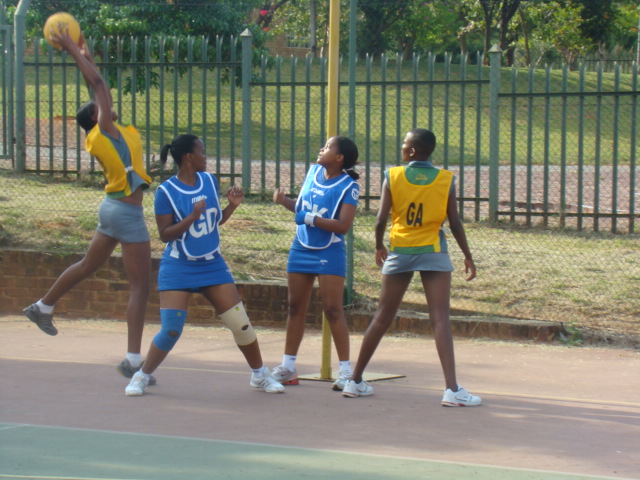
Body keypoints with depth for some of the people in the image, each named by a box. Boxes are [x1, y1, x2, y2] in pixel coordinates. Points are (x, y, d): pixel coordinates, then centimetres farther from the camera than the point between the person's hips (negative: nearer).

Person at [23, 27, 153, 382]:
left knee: (87, 265, 27)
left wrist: (84, 55, 24)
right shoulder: (104, 130, -13)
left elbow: (97, 89, 19)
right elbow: (98, 84, -13)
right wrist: (74, 51, -5)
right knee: (140, 287, -7)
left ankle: (43, 307, 43)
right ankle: (133, 360, -8)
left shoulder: (103, 136, 8)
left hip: (114, 207, 9)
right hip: (127, 212, -9)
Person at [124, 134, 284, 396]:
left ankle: (260, 375, 18)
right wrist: (192, 217, -25)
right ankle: (142, 376, 10)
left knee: (240, 322, 1)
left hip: (212, 265, 5)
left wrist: (232, 205, -2)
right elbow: (165, 234, -14)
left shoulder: (209, 181, 4)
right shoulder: (166, 192, -12)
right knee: (171, 331, -11)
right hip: (178, 268, -4)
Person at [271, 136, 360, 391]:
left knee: (332, 310, -8)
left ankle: (346, 370, -2)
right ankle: (287, 367, 16)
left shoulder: (348, 187, -13)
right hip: (301, 249, 6)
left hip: (329, 254, -6)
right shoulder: (313, 172, 5)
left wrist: (311, 219, -23)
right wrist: (284, 200, -2)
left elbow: (343, 225, -20)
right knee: (295, 308, 9)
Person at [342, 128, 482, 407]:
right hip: (433, 253, -1)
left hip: (399, 252, 2)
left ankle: (355, 381, 20)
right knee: (440, 320, -6)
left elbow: (381, 219, -5)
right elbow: (455, 223, -1)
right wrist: (468, 256, 10)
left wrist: (379, 247, 13)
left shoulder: (392, 177, -3)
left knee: (382, 318, 12)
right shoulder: (446, 180, -2)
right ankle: (452, 389, -16)